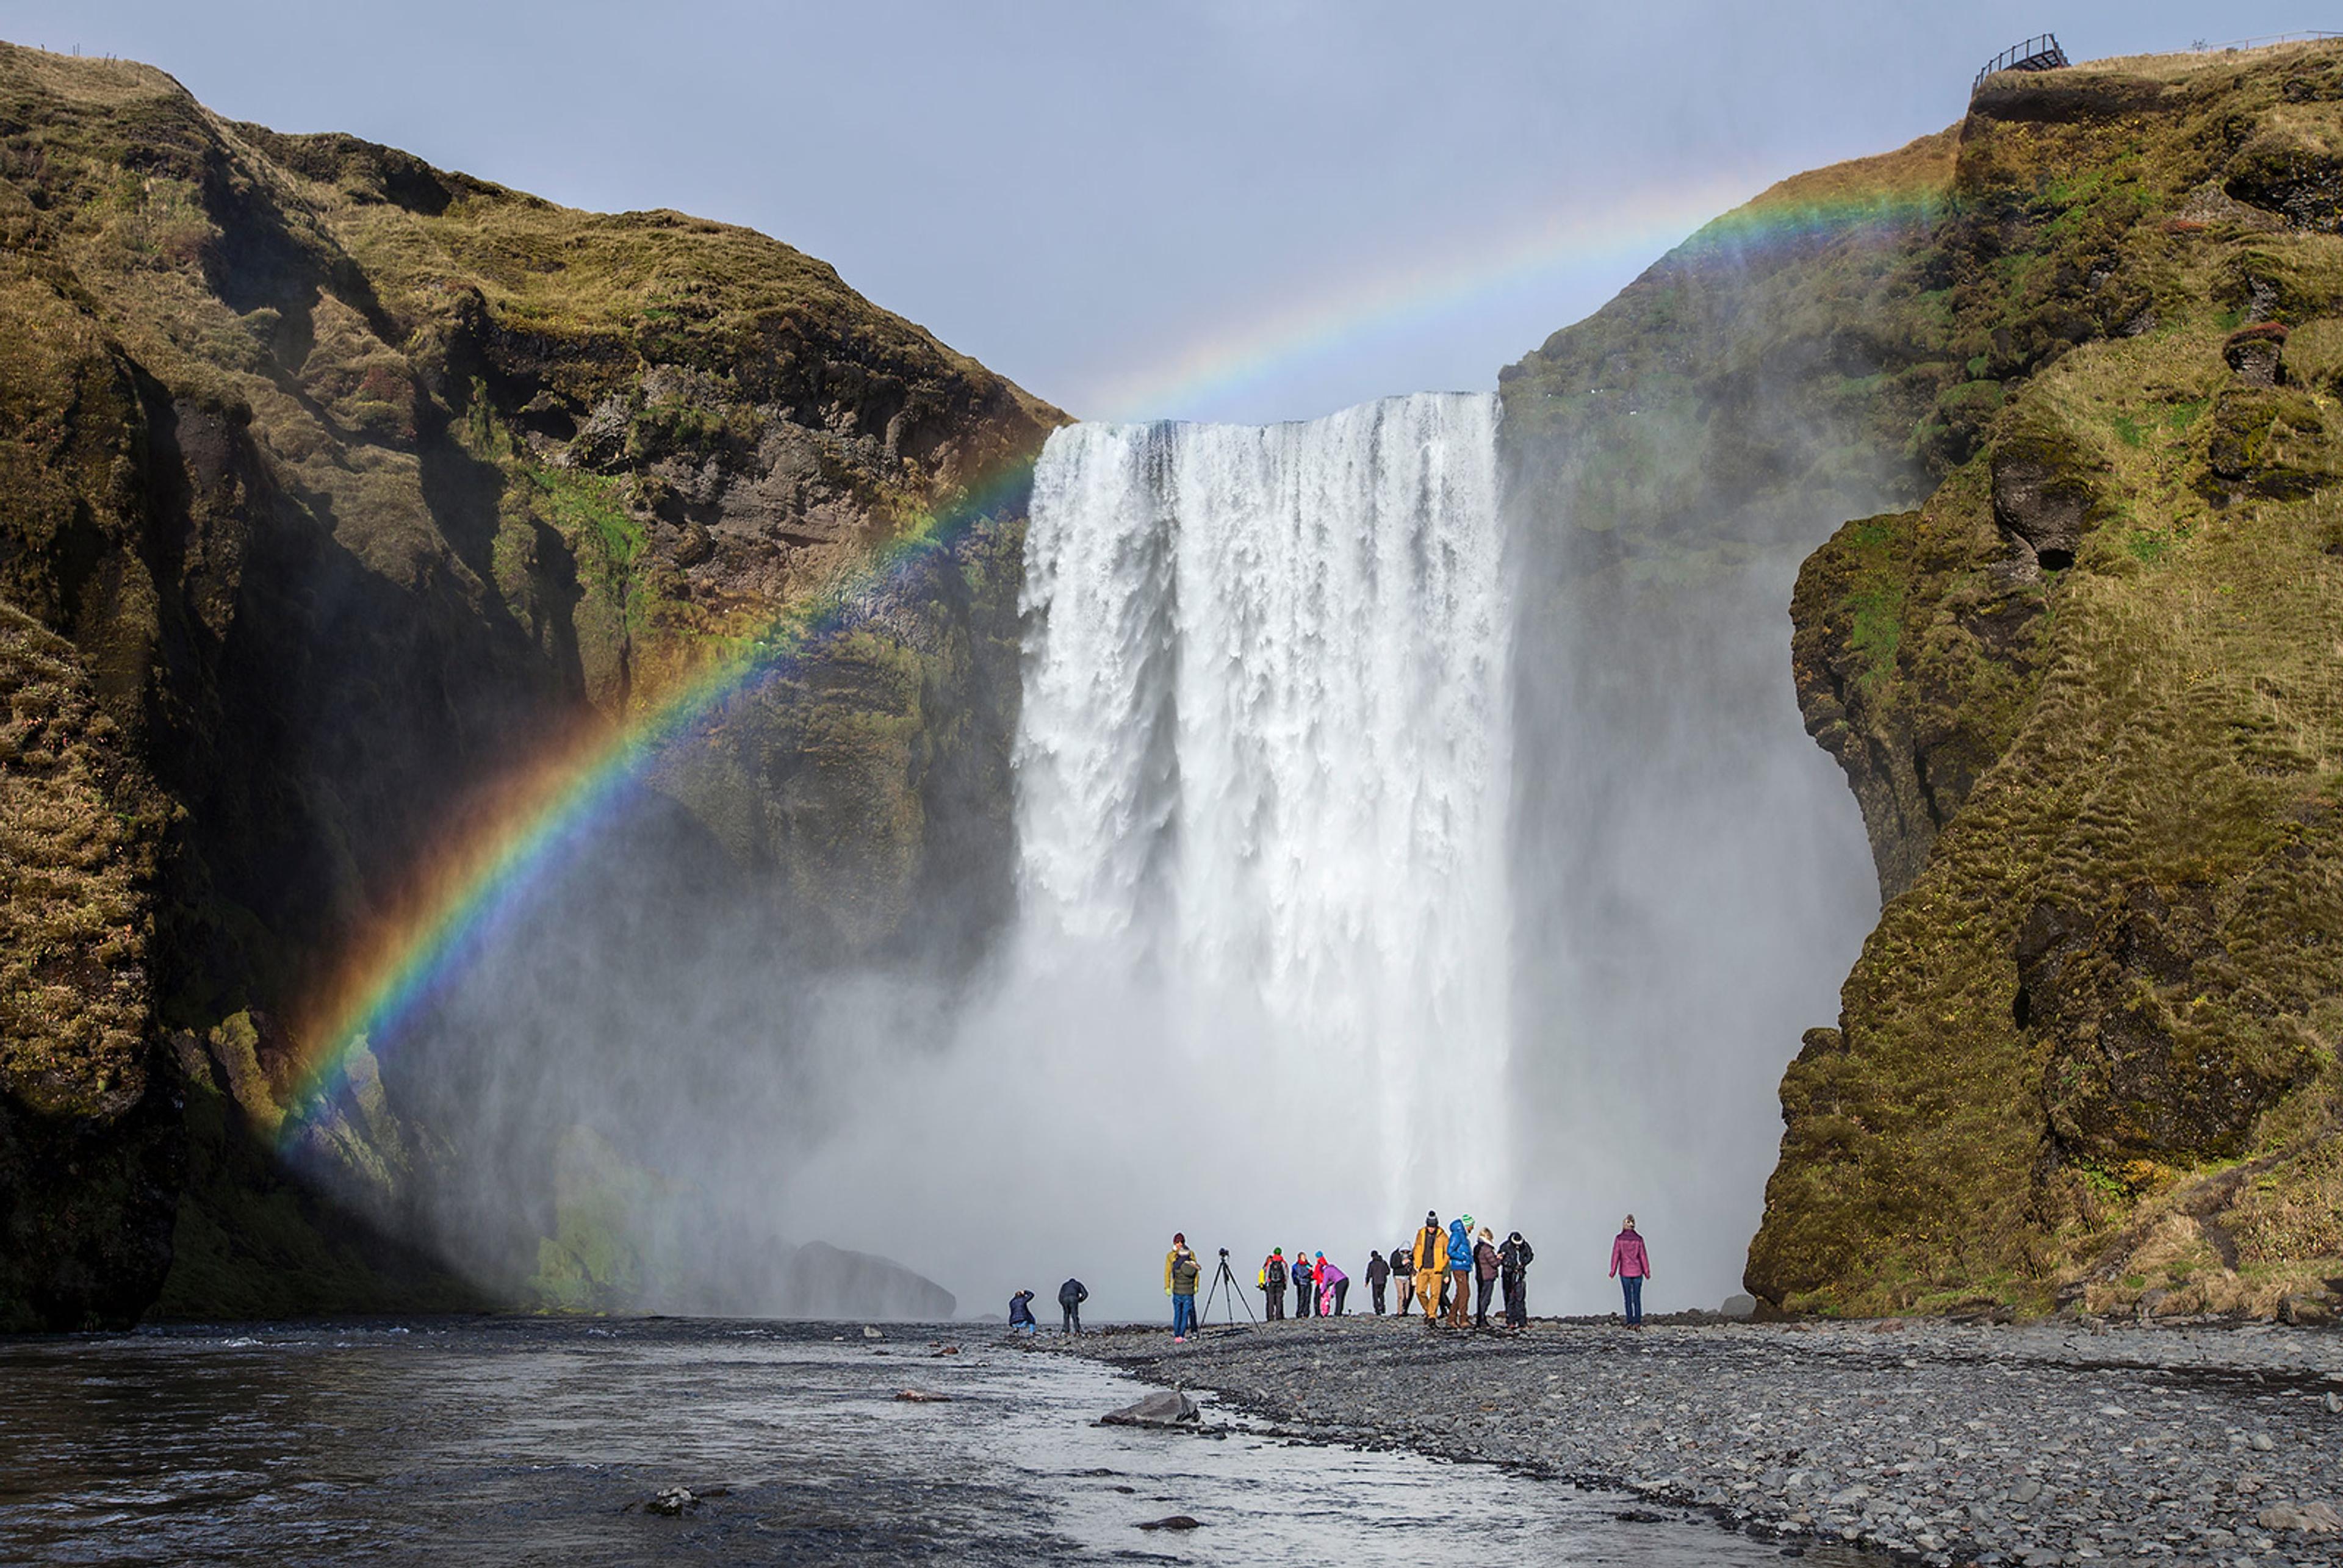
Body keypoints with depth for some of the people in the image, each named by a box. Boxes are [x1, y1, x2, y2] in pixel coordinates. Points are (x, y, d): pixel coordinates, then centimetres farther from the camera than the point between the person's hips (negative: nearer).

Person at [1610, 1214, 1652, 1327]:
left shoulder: (1619, 1239, -4)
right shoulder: (1639, 1239, -2)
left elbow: (1616, 1255, -7)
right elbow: (1643, 1256, 1)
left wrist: (1613, 1271, -4)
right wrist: (1647, 1271, 8)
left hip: (1625, 1273, -1)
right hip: (1637, 1272, 1)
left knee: (1628, 1298, 6)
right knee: (1637, 1298, 3)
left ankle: (1630, 1321, 2)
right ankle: (1637, 1322, -5)